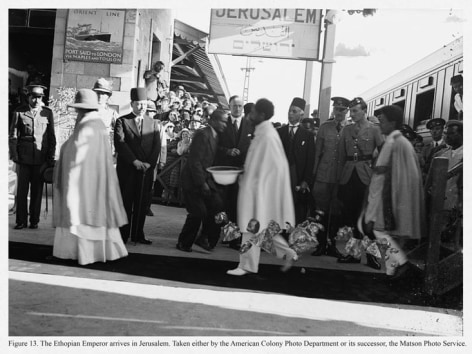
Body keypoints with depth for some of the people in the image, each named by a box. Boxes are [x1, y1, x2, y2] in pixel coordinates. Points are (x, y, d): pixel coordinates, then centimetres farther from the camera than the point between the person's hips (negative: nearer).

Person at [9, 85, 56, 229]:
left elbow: (51, 137, 8)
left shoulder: (48, 113, 6)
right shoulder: (19, 112, 4)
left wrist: (51, 157, 3)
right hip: (23, 157, 0)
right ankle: (21, 220, 14)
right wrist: (14, 155, -2)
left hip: (41, 158, 0)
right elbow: (12, 135, 6)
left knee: (37, 191, 5)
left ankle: (34, 220, 16)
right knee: (22, 190, 3)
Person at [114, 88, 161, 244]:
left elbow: (157, 146, 6)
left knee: (142, 204, 4)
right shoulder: (122, 121, 4)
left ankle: (138, 235, 14)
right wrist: (134, 161, -15)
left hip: (146, 169, 3)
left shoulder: (153, 123, 14)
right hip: (126, 169, -2)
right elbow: (119, 143, -7)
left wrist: (149, 163, -9)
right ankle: (122, 235, 9)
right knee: (125, 203, 1)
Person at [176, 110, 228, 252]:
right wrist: (201, 183, -20)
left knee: (217, 206, -3)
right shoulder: (202, 135, -16)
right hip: (193, 181, -8)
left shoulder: (215, 136, 12)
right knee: (198, 212, -7)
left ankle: (205, 239, 10)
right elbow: (195, 162, -20)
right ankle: (184, 244, 13)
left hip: (206, 179, 8)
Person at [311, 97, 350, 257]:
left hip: (341, 177, -1)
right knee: (321, 210, 4)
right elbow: (317, 151, 9)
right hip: (323, 175, 1)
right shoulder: (324, 127, 7)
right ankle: (321, 244, 14)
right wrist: (314, 172, 4)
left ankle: (332, 244, 18)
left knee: (336, 212, 5)